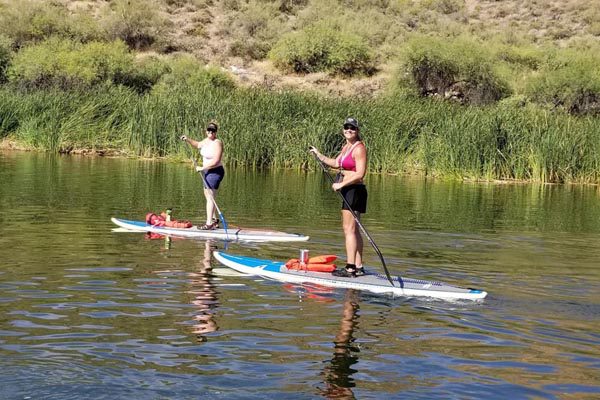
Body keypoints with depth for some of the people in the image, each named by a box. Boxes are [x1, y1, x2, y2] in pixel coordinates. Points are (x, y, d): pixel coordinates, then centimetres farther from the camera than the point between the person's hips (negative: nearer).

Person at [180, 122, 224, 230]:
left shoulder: (217, 143, -20)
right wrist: (187, 140, 15)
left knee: (210, 197, -10)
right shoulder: (206, 140, 8)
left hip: (215, 172, -10)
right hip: (208, 172, 10)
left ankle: (209, 224, -8)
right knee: (208, 196, 18)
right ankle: (214, 221, 27)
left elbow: (215, 161, -27)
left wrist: (202, 168, -20)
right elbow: (198, 145, 31)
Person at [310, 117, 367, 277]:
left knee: (349, 230, -9)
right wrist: (318, 154, 28)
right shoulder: (346, 146, 16)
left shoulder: (359, 148, -13)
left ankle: (350, 268, -8)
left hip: (354, 190, -10)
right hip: (348, 192, 10)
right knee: (354, 230, 11)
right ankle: (358, 267, 16)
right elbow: (335, 163, 27)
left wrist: (341, 184, -18)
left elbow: (360, 174, -20)